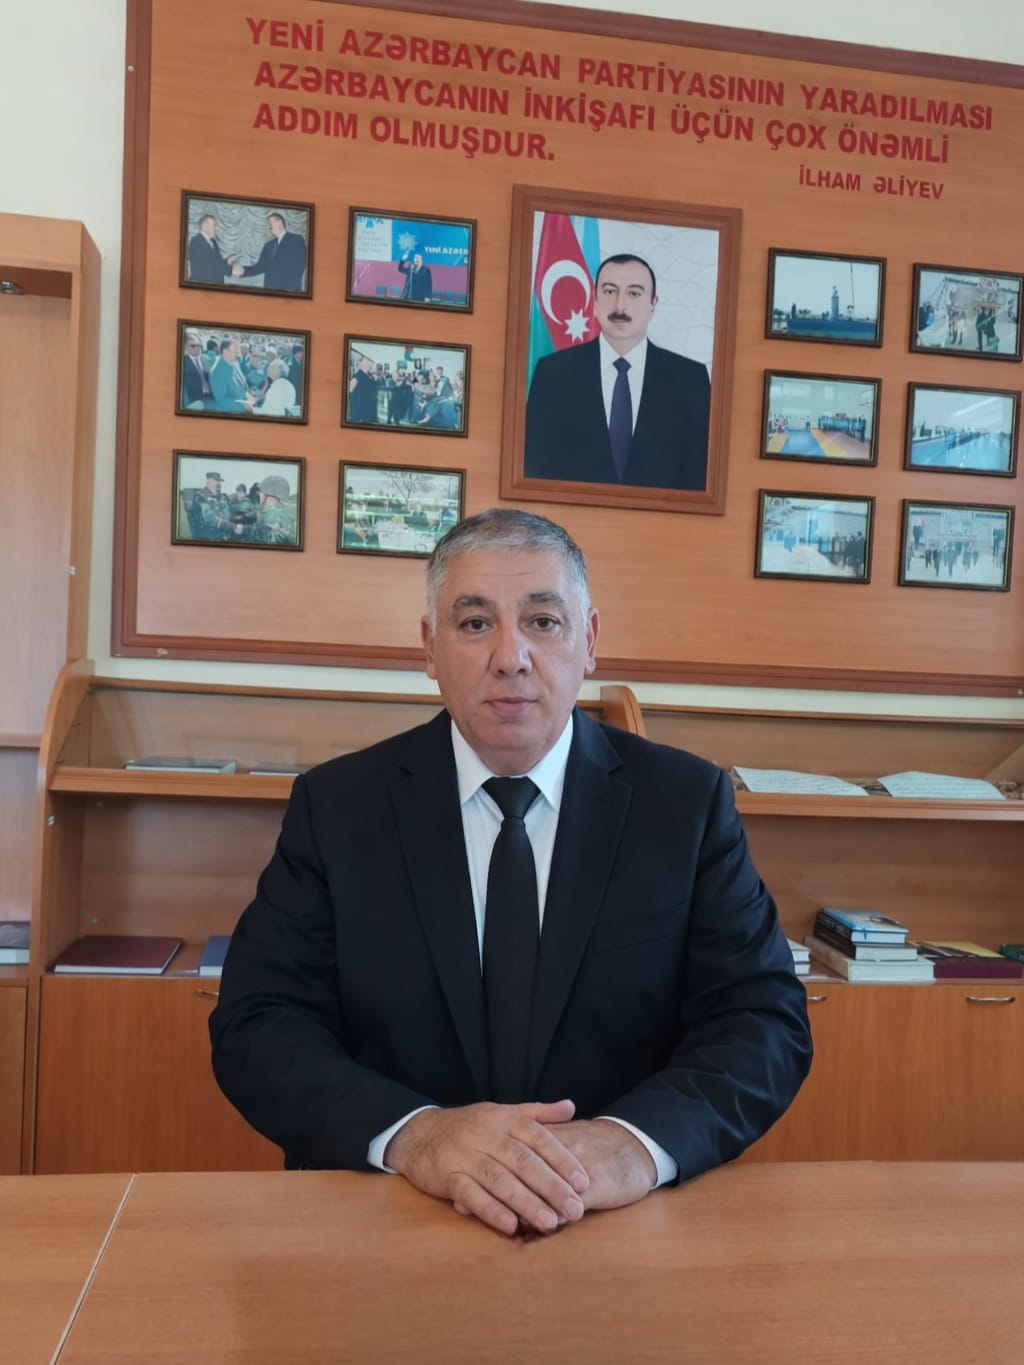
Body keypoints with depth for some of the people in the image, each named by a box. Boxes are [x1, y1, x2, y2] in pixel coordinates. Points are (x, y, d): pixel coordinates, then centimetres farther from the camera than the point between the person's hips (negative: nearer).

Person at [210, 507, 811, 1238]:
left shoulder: (688, 802, -1)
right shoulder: (336, 806, 0)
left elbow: (766, 1020, -4)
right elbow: (257, 1025, -5)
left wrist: (636, 1141, -23)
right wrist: (412, 1133, -22)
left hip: (624, 1226, 1)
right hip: (383, 1219, 0)